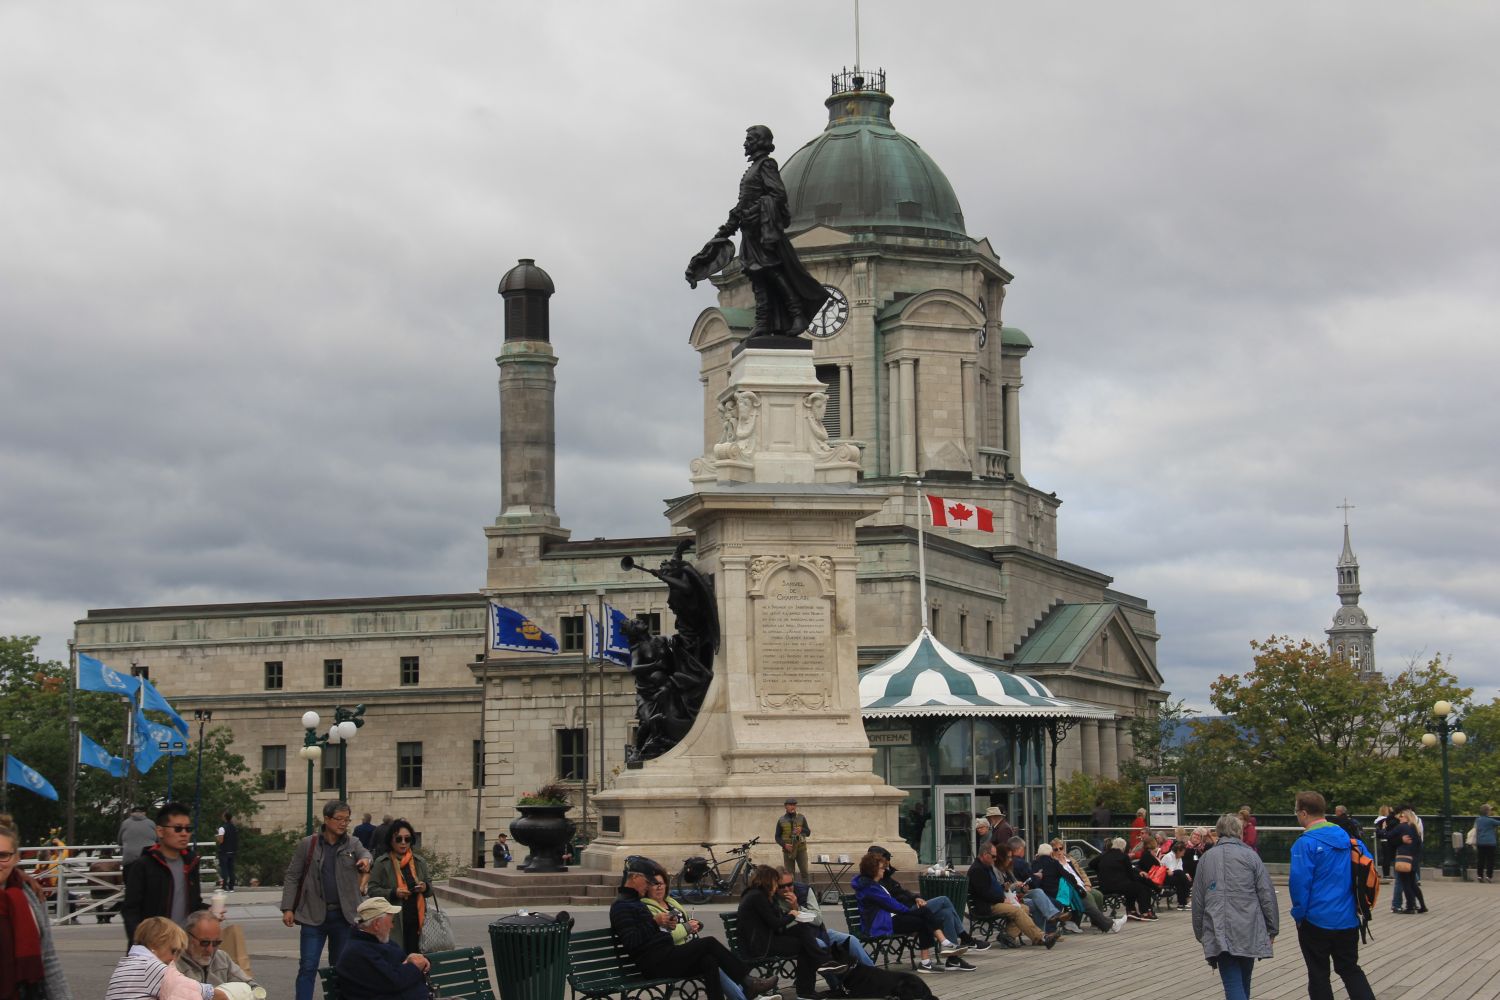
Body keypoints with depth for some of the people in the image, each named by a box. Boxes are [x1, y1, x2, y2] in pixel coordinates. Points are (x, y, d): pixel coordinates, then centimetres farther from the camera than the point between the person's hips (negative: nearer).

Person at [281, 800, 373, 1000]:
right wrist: (287, 908, -7)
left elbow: (364, 853, -14)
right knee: (308, 967, -5)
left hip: (344, 916, 2)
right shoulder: (307, 845, 0)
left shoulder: (353, 844, 7)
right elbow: (292, 877, 2)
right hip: (314, 916, -2)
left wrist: (366, 860, -38)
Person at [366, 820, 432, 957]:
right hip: (392, 922, -4)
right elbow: (372, 890, -3)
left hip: (415, 920, 4)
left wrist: (425, 888, -4)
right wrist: (393, 893, -17)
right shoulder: (381, 863, -2)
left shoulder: (419, 862, 12)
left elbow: (430, 887, 19)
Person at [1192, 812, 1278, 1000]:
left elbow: (1197, 900, 14)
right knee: (1243, 982, 16)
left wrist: (1200, 933, 23)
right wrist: (1272, 928, 8)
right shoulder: (1250, 856, 2)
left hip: (1218, 934, 1)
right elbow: (1267, 895, -1)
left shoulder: (1206, 859, 10)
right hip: (1248, 931, 0)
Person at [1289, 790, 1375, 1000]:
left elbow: (1299, 882, -19)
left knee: (1318, 975, 7)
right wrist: (1359, 904, 15)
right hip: (1348, 918, 6)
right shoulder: (1348, 837, 4)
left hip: (1316, 920, -6)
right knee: (1350, 969, 17)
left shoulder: (1305, 843, -15)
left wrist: (1299, 913, -6)